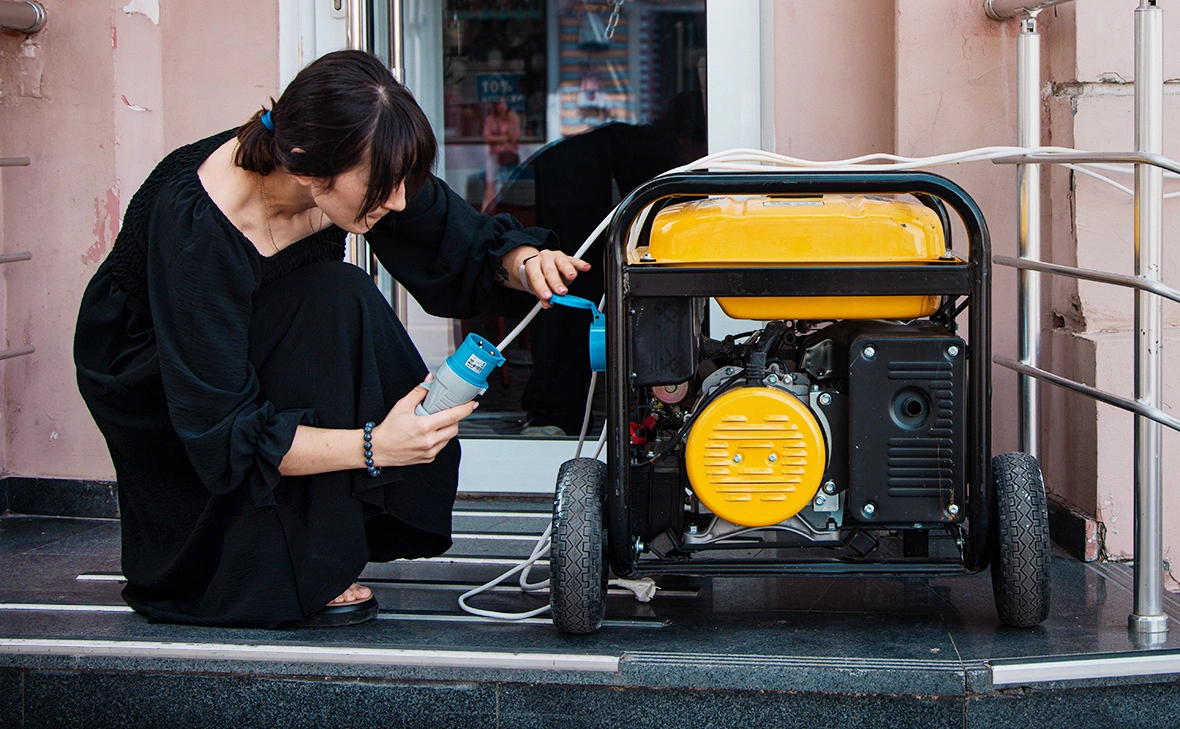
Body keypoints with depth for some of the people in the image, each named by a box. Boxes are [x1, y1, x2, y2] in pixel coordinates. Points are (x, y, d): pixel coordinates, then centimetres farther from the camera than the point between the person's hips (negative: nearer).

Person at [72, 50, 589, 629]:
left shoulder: (366, 167, -20)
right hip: (148, 381, -6)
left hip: (266, 356, 6)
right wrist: (372, 446, -43)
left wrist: (524, 261, -29)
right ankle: (297, 576, -22)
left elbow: (468, 246, -5)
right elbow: (219, 431, -34)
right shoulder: (195, 224, -37)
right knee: (334, 303, -31)